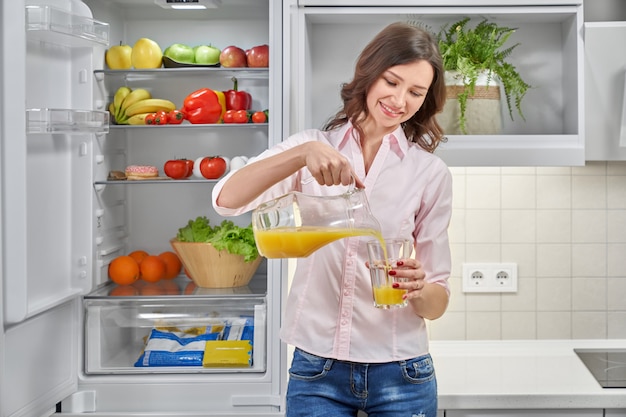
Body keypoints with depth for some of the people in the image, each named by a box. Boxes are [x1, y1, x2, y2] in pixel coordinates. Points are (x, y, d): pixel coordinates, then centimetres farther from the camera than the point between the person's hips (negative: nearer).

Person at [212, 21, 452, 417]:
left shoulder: (431, 173, -2)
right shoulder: (313, 146, 0)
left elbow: (437, 303, 1)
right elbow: (226, 199, -17)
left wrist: (419, 290, -22)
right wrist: (302, 153, -32)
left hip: (400, 373, 1)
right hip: (316, 370, 0)